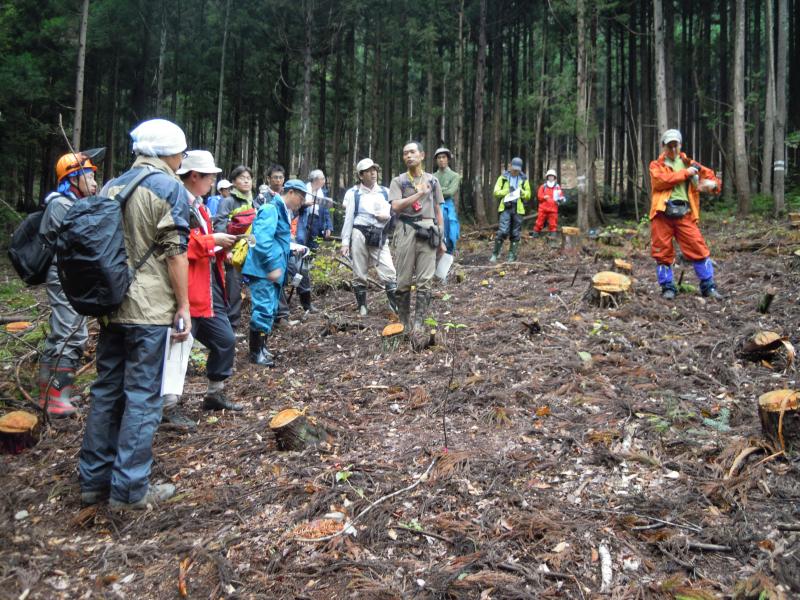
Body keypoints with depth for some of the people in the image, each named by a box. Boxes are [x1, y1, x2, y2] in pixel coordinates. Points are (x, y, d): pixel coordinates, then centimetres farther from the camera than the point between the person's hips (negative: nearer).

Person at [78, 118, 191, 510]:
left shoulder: (112, 187, 15)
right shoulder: (169, 187, -6)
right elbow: (175, 252, -11)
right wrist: (183, 306, -7)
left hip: (111, 305, 7)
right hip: (149, 309, -7)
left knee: (106, 390, 14)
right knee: (143, 396, -1)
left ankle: (93, 479, 22)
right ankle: (129, 489, 5)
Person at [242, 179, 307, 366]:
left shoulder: (283, 211, 17)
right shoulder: (271, 209, -14)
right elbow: (262, 240, -25)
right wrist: (272, 266, -25)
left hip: (273, 270, 11)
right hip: (263, 269, -10)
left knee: (270, 310, 16)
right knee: (264, 309, -10)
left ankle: (262, 347, 26)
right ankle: (256, 353, -1)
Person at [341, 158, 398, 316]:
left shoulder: (385, 192, 14)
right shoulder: (353, 193, 4)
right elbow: (348, 218, 3)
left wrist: (388, 215, -5)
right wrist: (345, 242, -3)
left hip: (379, 237, 2)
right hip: (360, 235, -2)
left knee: (389, 272, -8)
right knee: (359, 274, 4)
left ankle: (397, 306, -6)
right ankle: (362, 306, 16)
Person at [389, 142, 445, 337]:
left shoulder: (432, 181, 14)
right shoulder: (398, 181, 7)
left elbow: (438, 211, 15)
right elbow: (396, 206, -9)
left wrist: (441, 239, 12)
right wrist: (420, 193, -11)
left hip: (428, 231, 2)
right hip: (407, 231, -1)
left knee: (425, 281, -3)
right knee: (404, 280, 2)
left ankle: (419, 322, 2)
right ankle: (403, 321, 13)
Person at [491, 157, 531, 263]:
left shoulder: (524, 179, 10)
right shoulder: (503, 178, 5)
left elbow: (528, 195, 12)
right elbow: (496, 192, 2)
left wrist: (522, 192, -9)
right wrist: (507, 191, -14)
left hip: (518, 209, 2)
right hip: (506, 207, -2)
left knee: (515, 234, 5)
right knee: (502, 232, -14)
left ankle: (512, 256, 13)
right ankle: (495, 254, -5)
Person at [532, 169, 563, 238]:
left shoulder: (557, 187, 7)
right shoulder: (543, 186, 8)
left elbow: (561, 196, 6)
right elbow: (539, 195, 2)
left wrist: (559, 199, -16)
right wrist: (544, 197, -17)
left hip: (553, 209, 0)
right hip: (543, 208, 0)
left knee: (553, 222, 1)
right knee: (540, 221, 2)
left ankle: (553, 233, 8)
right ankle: (536, 233, 10)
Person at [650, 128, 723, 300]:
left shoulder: (689, 164, 18)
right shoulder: (656, 165, 10)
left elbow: (710, 175, 16)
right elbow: (661, 180, -10)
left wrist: (712, 183, -8)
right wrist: (686, 173, -8)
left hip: (684, 214, 2)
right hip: (662, 214, -2)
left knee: (699, 249, -3)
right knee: (663, 252, 1)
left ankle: (708, 286, 6)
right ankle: (667, 287, 14)